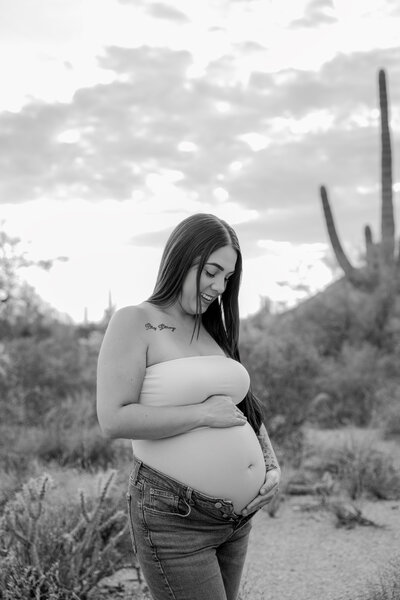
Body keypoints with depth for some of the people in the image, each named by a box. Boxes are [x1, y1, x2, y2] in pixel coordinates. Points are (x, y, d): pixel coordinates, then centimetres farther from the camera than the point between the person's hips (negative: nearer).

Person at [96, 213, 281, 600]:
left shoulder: (214, 332, 14)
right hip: (173, 519, -7)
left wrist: (272, 466, 5)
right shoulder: (134, 322, -7)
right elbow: (114, 420, -18)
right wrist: (204, 413, -16)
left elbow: (247, 409, 22)